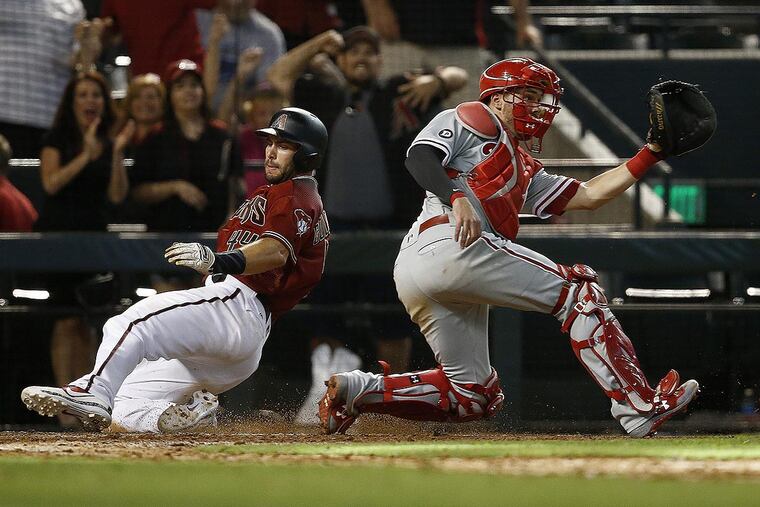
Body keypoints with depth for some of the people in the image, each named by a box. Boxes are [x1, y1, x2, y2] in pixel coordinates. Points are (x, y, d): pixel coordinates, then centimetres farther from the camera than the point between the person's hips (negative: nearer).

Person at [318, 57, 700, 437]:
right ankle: (638, 405, -16)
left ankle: (357, 391, 0)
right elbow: (419, 156, -6)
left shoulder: (525, 171, 36)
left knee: (473, 396, 11)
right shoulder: (475, 119, 11)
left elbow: (588, 195, 30)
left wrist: (651, 153, 25)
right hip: (447, 245, -10)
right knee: (578, 289, -6)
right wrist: (457, 199, -24)